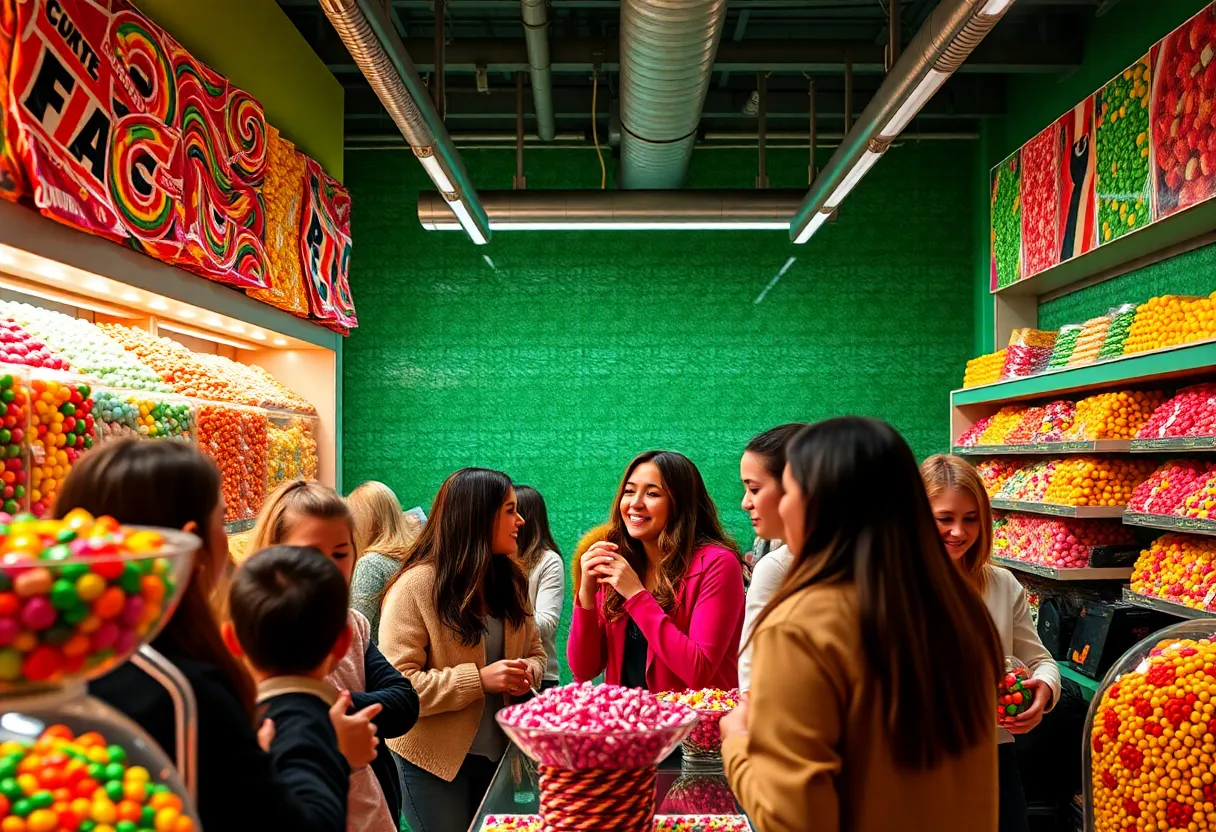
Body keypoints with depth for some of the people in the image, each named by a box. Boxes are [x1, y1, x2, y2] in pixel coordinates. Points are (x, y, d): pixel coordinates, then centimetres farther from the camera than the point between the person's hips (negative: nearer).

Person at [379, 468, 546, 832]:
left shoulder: (509, 579, 4)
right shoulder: (415, 586, -18)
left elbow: (535, 652, 13)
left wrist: (527, 673, -10)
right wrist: (479, 679, -27)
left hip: (498, 753, 7)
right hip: (436, 759, -6)